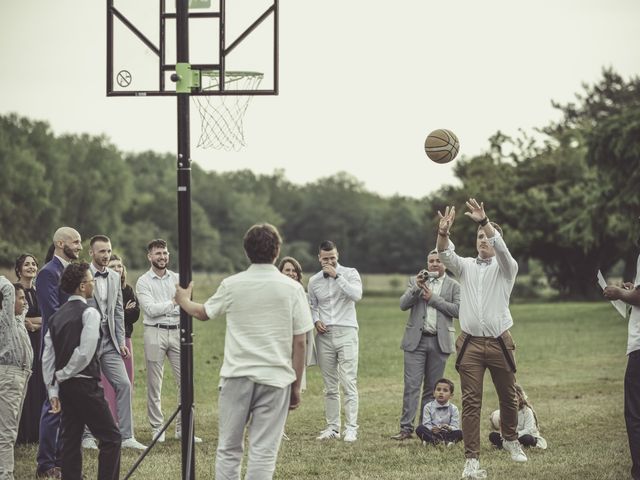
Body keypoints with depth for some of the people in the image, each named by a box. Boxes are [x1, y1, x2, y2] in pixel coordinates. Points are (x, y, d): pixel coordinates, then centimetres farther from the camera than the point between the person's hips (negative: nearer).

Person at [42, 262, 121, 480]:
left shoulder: (56, 316, 12)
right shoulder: (89, 313, -10)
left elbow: (47, 357, 10)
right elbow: (85, 353, -18)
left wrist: (53, 390, 11)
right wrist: (64, 375, -5)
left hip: (65, 387, 8)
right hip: (85, 384, -8)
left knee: (71, 441, 11)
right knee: (110, 437, -1)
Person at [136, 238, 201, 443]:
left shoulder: (177, 279, 11)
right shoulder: (143, 282, 1)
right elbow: (150, 309, -12)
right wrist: (173, 303, -16)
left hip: (177, 332, 3)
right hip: (155, 333, -3)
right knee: (154, 384, 2)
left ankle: (183, 428, 7)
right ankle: (157, 428, 10)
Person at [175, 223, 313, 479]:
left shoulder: (231, 285, 2)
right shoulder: (292, 289, -2)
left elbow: (203, 312, 20)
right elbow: (299, 342, -2)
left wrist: (184, 301, 42)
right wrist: (296, 385, 7)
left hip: (236, 375, 1)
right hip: (276, 379, -1)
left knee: (228, 450, 10)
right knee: (263, 453, -1)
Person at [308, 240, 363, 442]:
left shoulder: (350, 274, 1)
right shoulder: (314, 281, 12)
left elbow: (357, 295, -17)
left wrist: (337, 276, -16)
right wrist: (316, 321, 2)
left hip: (346, 332, -4)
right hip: (324, 335, 4)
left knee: (348, 383, -10)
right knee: (330, 386, 7)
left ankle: (351, 429, -11)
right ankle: (332, 427, 12)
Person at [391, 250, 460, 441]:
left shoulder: (453, 285, 8)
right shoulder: (415, 281, 12)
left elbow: (458, 309, -5)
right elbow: (403, 304, 2)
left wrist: (433, 298, -8)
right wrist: (417, 288, -12)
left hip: (440, 341, 0)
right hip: (416, 340, 0)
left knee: (432, 388, 4)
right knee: (412, 386, -6)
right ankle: (406, 428, -8)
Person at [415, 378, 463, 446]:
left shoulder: (453, 409, 4)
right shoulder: (428, 407, 4)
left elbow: (455, 427, -5)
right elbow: (426, 424, -5)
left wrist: (449, 428, -29)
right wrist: (432, 429, -29)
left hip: (446, 434, 1)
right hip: (432, 433, -1)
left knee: (459, 433, -27)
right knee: (420, 428, -28)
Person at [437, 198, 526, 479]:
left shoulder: (505, 267, 5)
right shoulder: (465, 267, 11)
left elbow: (501, 248, -17)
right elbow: (445, 255, -8)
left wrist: (485, 222, -33)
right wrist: (443, 233, -30)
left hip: (499, 342, 0)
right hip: (470, 343, 0)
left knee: (508, 397, 12)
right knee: (471, 402, -6)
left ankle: (510, 439, 40)